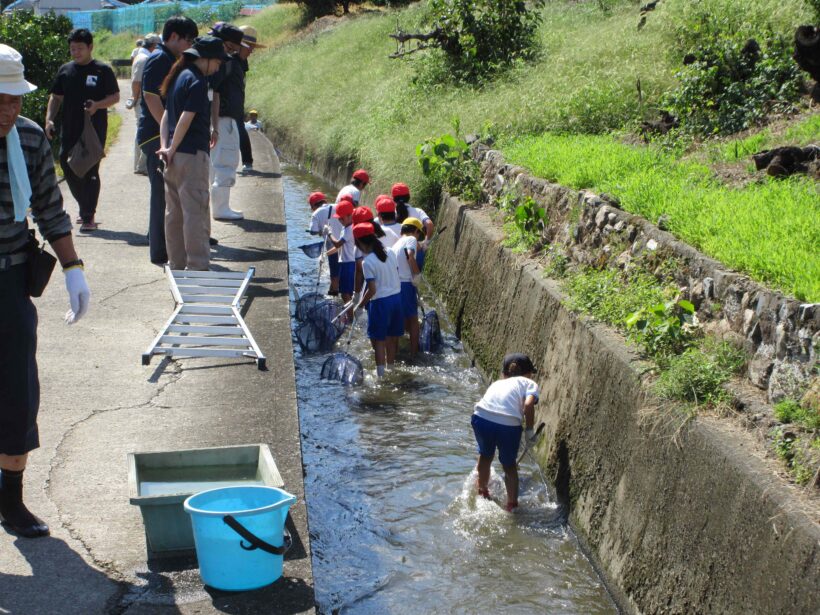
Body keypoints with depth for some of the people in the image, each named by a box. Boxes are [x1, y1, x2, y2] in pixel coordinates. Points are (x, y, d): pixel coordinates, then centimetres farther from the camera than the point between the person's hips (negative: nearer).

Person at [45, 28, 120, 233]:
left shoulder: (102, 70, -1)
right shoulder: (65, 70, 11)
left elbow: (115, 96, -1)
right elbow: (56, 97, 17)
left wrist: (98, 105, -19)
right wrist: (49, 119, 3)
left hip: (94, 130, -5)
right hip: (70, 130, 5)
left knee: (90, 171, -5)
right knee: (68, 168, 6)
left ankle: (89, 217, 0)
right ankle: (85, 208, 25)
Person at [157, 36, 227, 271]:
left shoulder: (179, 77, 15)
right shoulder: (197, 81, -13)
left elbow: (166, 115, 12)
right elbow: (186, 119, -17)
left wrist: (165, 145, 2)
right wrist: (171, 150, -11)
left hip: (175, 155, 9)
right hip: (192, 154, -9)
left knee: (174, 212, 13)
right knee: (195, 212, -6)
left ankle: (176, 264, 20)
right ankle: (197, 267, -5)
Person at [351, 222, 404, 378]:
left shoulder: (368, 262, -18)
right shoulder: (389, 253, 2)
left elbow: (372, 290, -20)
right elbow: (396, 275, 9)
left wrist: (359, 306, -7)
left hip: (380, 301, -7)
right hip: (396, 296, 7)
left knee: (378, 340, 2)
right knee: (392, 338, 17)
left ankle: (381, 375, 2)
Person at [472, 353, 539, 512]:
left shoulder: (497, 383, 31)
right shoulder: (529, 383, 16)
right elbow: (528, 405, -5)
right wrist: (529, 431, 5)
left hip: (481, 418, 4)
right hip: (508, 424, -4)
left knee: (485, 456, 31)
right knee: (509, 465, 20)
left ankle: (482, 490, 50)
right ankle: (512, 505, 26)